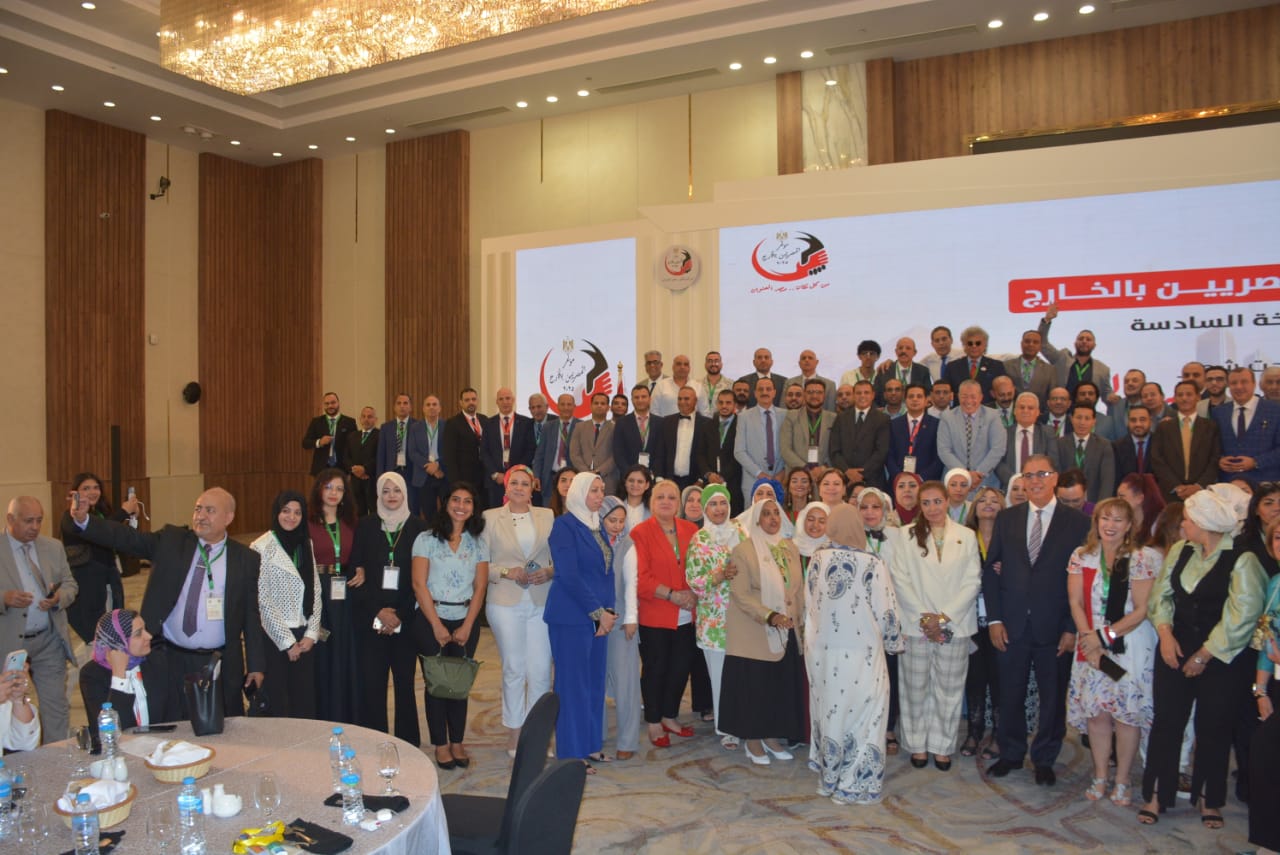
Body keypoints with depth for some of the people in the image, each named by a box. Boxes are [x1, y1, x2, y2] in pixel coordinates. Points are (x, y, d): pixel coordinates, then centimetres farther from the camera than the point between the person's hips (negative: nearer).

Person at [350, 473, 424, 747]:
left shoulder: (417, 527, 2)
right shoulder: (366, 526, 4)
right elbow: (356, 573, 2)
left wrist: (399, 616, -7)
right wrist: (378, 612, -8)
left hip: (405, 618, 0)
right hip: (370, 619, 0)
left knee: (405, 682, 3)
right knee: (372, 683, 0)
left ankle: (408, 744, 15)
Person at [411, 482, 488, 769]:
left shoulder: (478, 543, 7)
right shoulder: (427, 539, 0)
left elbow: (480, 588, 3)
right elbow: (419, 585, -6)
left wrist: (467, 626, -7)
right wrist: (437, 625, -10)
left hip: (465, 621, 2)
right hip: (430, 619, -2)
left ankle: (457, 743, 15)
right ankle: (441, 745, 12)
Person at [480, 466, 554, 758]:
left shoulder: (547, 516, 9)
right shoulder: (490, 518, 4)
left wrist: (550, 571, -10)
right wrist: (507, 572, -13)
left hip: (541, 602, 2)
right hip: (506, 603, -2)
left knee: (541, 670, 1)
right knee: (513, 669, 5)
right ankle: (514, 732, 20)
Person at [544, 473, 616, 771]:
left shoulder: (598, 526, 12)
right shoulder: (565, 525, -10)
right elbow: (569, 575, -16)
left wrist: (608, 611, 2)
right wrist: (598, 612, -14)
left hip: (599, 616, 7)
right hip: (572, 616, -7)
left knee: (595, 680, 11)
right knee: (573, 682, 1)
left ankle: (590, 744, 23)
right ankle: (572, 752, 11)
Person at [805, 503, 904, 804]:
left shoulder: (817, 560, -7)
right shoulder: (872, 565, -16)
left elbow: (809, 604, 4)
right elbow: (886, 611, -8)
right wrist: (893, 641, 9)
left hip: (822, 652, 4)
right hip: (860, 654, -4)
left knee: (830, 713, 18)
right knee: (861, 717, 9)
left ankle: (828, 777, 30)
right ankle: (854, 786, 16)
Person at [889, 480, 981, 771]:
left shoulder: (967, 536, 5)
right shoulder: (905, 535, 2)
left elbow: (973, 581, 0)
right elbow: (900, 579, -3)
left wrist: (944, 617, -8)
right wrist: (924, 617, -9)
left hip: (954, 625, 1)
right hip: (916, 624, -1)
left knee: (949, 689, 6)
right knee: (916, 688, 4)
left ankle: (942, 746, 21)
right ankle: (917, 744, 19)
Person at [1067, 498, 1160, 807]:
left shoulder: (1143, 558, -7)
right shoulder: (1082, 556, 3)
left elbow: (1141, 610, -9)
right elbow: (1076, 603, 2)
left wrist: (1105, 636, -11)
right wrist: (1091, 642, -8)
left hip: (1131, 646, -2)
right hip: (1091, 644, 3)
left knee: (1127, 712, 1)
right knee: (1096, 712, 5)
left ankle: (1122, 782, 15)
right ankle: (1099, 778, 19)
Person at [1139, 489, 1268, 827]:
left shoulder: (1242, 561, -13)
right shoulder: (1179, 551, 4)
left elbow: (1241, 618, -14)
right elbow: (1161, 594, 7)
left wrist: (1204, 656, -11)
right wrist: (1165, 632, -8)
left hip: (1222, 659, -4)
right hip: (1176, 650, 4)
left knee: (1213, 729, 7)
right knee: (1166, 722, 6)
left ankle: (1208, 799, 27)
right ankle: (1156, 795, 17)